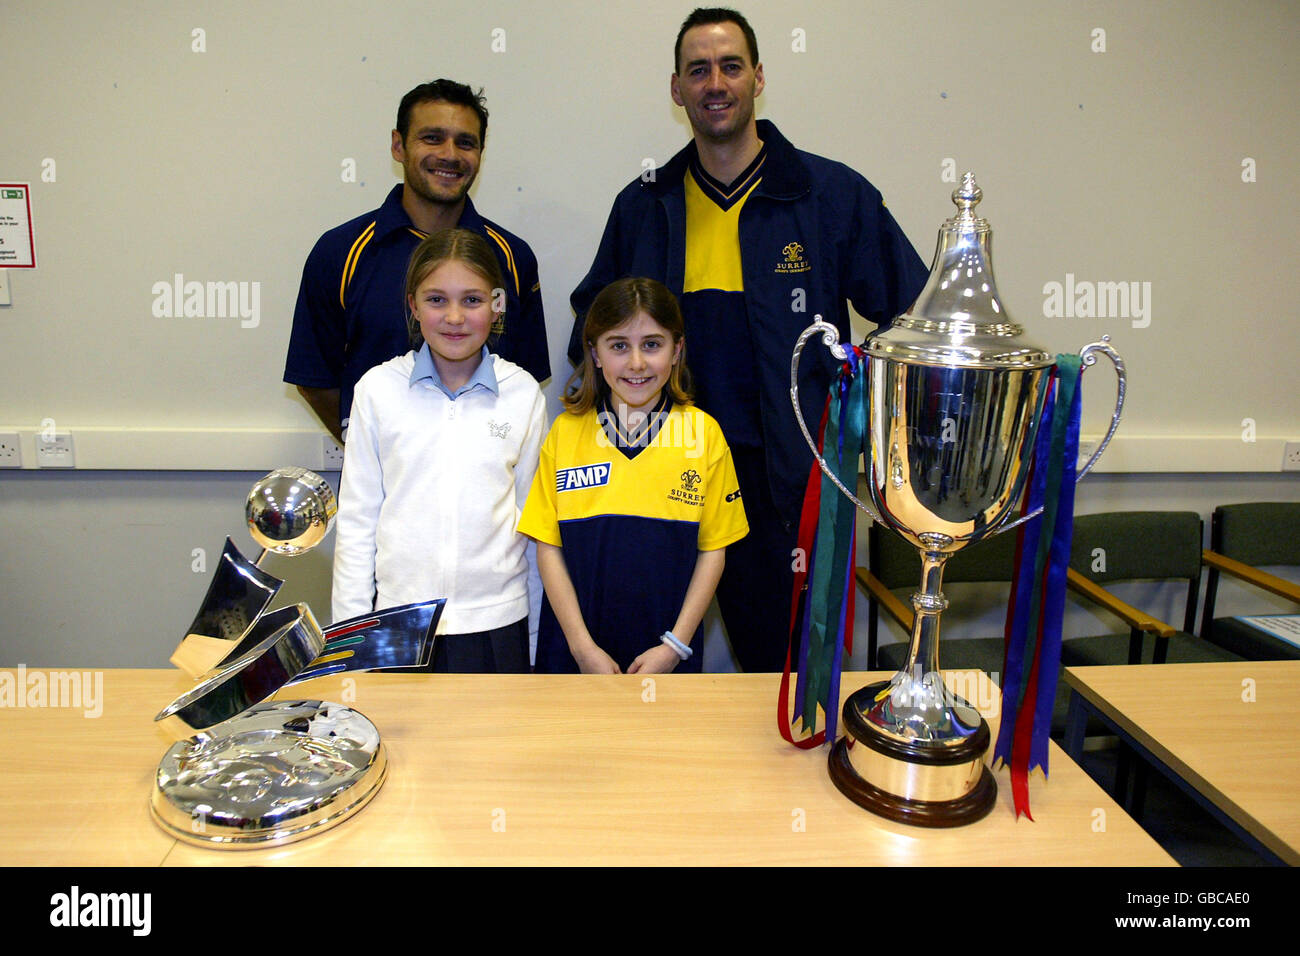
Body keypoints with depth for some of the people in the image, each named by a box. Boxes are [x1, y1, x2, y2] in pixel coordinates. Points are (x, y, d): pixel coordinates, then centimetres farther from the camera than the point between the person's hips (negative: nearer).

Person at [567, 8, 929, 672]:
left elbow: (912, 316, 4)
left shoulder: (835, 194, 1)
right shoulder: (643, 205, 10)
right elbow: (592, 313, 23)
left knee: (791, 657, 6)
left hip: (792, 474, -2)